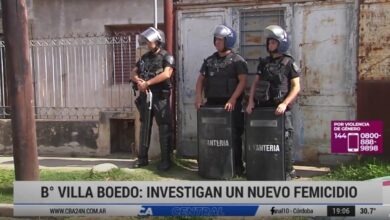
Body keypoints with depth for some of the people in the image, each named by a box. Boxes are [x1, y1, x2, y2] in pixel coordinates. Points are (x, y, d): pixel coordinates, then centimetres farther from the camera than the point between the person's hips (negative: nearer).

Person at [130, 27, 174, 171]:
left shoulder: (167, 57, -4)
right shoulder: (144, 58, 14)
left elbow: (166, 74, -20)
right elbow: (133, 73, 11)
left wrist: (147, 83, -19)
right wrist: (138, 81, -12)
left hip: (160, 98, -6)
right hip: (145, 97, 6)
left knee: (164, 129, -1)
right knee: (144, 128, 11)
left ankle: (165, 160, 6)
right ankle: (142, 158, 19)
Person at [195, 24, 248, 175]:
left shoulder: (237, 60, -2)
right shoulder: (209, 60, 13)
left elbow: (242, 81, -9)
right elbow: (201, 79, 16)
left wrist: (232, 99, -19)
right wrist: (199, 97, 1)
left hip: (230, 104, -5)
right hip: (212, 103, 5)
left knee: (234, 136, 1)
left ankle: (237, 166, 11)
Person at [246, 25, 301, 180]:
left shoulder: (289, 63, -1)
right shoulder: (263, 63, 12)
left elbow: (296, 87, -5)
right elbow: (255, 83, 13)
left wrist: (284, 104, -17)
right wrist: (251, 102, 0)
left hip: (281, 108, -5)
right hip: (264, 106, 5)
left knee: (284, 140, -2)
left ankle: (288, 171, 10)